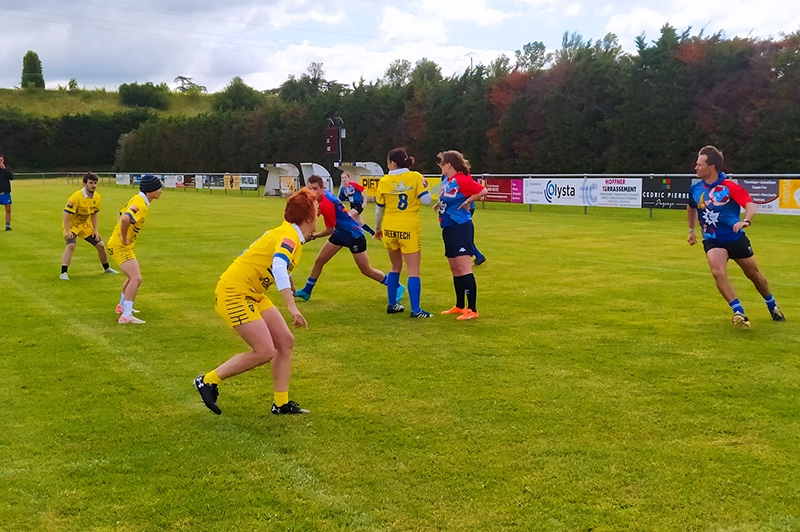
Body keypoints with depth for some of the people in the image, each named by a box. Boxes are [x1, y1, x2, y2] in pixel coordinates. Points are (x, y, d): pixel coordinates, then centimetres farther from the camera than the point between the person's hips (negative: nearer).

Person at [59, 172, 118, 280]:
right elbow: (66, 213, -25)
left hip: (85, 225, 6)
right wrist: (67, 231, -30)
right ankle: (63, 273, -27)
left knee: (101, 245, 7)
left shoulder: (97, 198, -6)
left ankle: (106, 268, 29)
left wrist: (95, 230, 2)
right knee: (71, 245, -29)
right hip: (71, 225, -6)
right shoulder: (76, 197, -27)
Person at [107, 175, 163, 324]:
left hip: (125, 246, 11)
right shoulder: (141, 205, -23)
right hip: (120, 246, -11)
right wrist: (124, 238, -27)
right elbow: (125, 219, -41)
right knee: (136, 279, -18)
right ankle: (126, 316, -18)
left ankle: (122, 306, 44)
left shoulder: (138, 200, 8)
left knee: (133, 277, 27)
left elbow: (121, 214, 22)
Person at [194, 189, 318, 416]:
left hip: (251, 294, 10)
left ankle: (281, 403, 14)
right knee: (265, 352, -12)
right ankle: (208, 381, 3)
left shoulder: (288, 233, 9)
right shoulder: (289, 235, -19)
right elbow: (279, 267, -38)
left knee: (285, 341, 5)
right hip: (234, 292, -10)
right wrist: (292, 306, -43)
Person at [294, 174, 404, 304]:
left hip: (354, 235, -9)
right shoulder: (324, 194, -6)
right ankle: (306, 291, 24)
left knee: (366, 270, 0)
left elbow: (330, 230, -22)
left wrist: (313, 236, -8)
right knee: (319, 261, 9)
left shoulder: (326, 204, -31)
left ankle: (397, 287, 15)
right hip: (340, 232, 9)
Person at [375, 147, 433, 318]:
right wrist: (424, 185, 9)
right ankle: (415, 310, -6)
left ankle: (392, 304, 24)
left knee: (395, 267, 20)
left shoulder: (384, 181, -1)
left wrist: (377, 228, 20)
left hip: (389, 229, 3)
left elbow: (379, 208, 6)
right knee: (413, 270, -1)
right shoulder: (415, 177, -8)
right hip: (409, 229, -3)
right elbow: (426, 200, -10)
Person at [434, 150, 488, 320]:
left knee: (464, 268, -11)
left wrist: (467, 202, -13)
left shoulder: (462, 180, -15)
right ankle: (460, 306, 28)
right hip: (448, 228, 10)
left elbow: (482, 191, -22)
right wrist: (439, 204, 9)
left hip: (461, 228, -10)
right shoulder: (446, 180, 10)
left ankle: (472, 310, -9)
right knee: (455, 269, 16)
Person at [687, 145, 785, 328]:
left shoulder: (729, 186, -16)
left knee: (754, 274, 13)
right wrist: (691, 229, 20)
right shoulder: (695, 189, -2)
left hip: (736, 238, -2)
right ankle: (739, 312, -23)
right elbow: (691, 207, 20)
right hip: (712, 240, 2)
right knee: (718, 272, -26)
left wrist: (745, 221, -43)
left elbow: (750, 204, -25)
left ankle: (772, 306, 39)